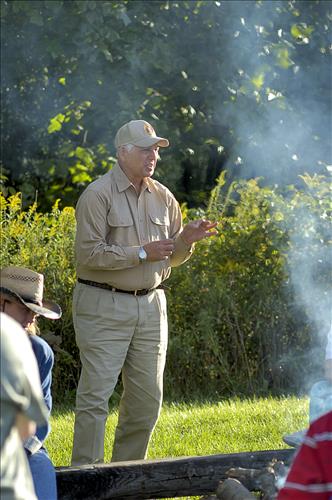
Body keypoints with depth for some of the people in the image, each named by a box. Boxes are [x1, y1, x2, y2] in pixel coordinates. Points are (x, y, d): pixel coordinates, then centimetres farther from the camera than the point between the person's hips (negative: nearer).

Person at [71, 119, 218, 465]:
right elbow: (88, 254, -16)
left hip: (150, 305, 6)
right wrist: (142, 253, -17)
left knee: (147, 398, 8)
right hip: (104, 308, -6)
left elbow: (171, 258, 18)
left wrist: (186, 239, -4)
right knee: (95, 395, -8)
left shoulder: (163, 198, 12)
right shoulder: (98, 195, -8)